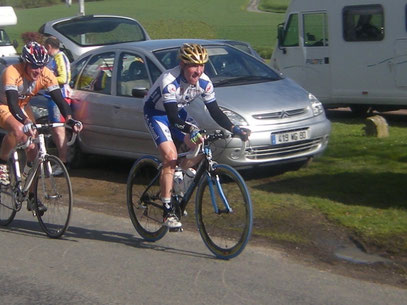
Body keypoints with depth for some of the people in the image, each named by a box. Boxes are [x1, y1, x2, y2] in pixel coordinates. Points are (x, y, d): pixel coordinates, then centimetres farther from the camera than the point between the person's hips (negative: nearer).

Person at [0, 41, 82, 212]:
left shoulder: (46, 75, -21)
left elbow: (59, 99, -25)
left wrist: (70, 119, -43)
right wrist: (26, 122, -61)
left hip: (22, 107, 5)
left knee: (32, 149, -7)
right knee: (18, 131, -37)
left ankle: (32, 196, 3)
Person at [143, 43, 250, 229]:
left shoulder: (204, 82, -17)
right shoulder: (170, 81, -35)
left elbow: (215, 111, -12)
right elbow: (172, 118, -40)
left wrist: (234, 129, -25)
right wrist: (191, 130, -57)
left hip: (178, 111, 7)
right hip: (156, 112, -6)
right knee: (170, 155, -22)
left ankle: (178, 180, 17)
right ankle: (168, 212, -17)